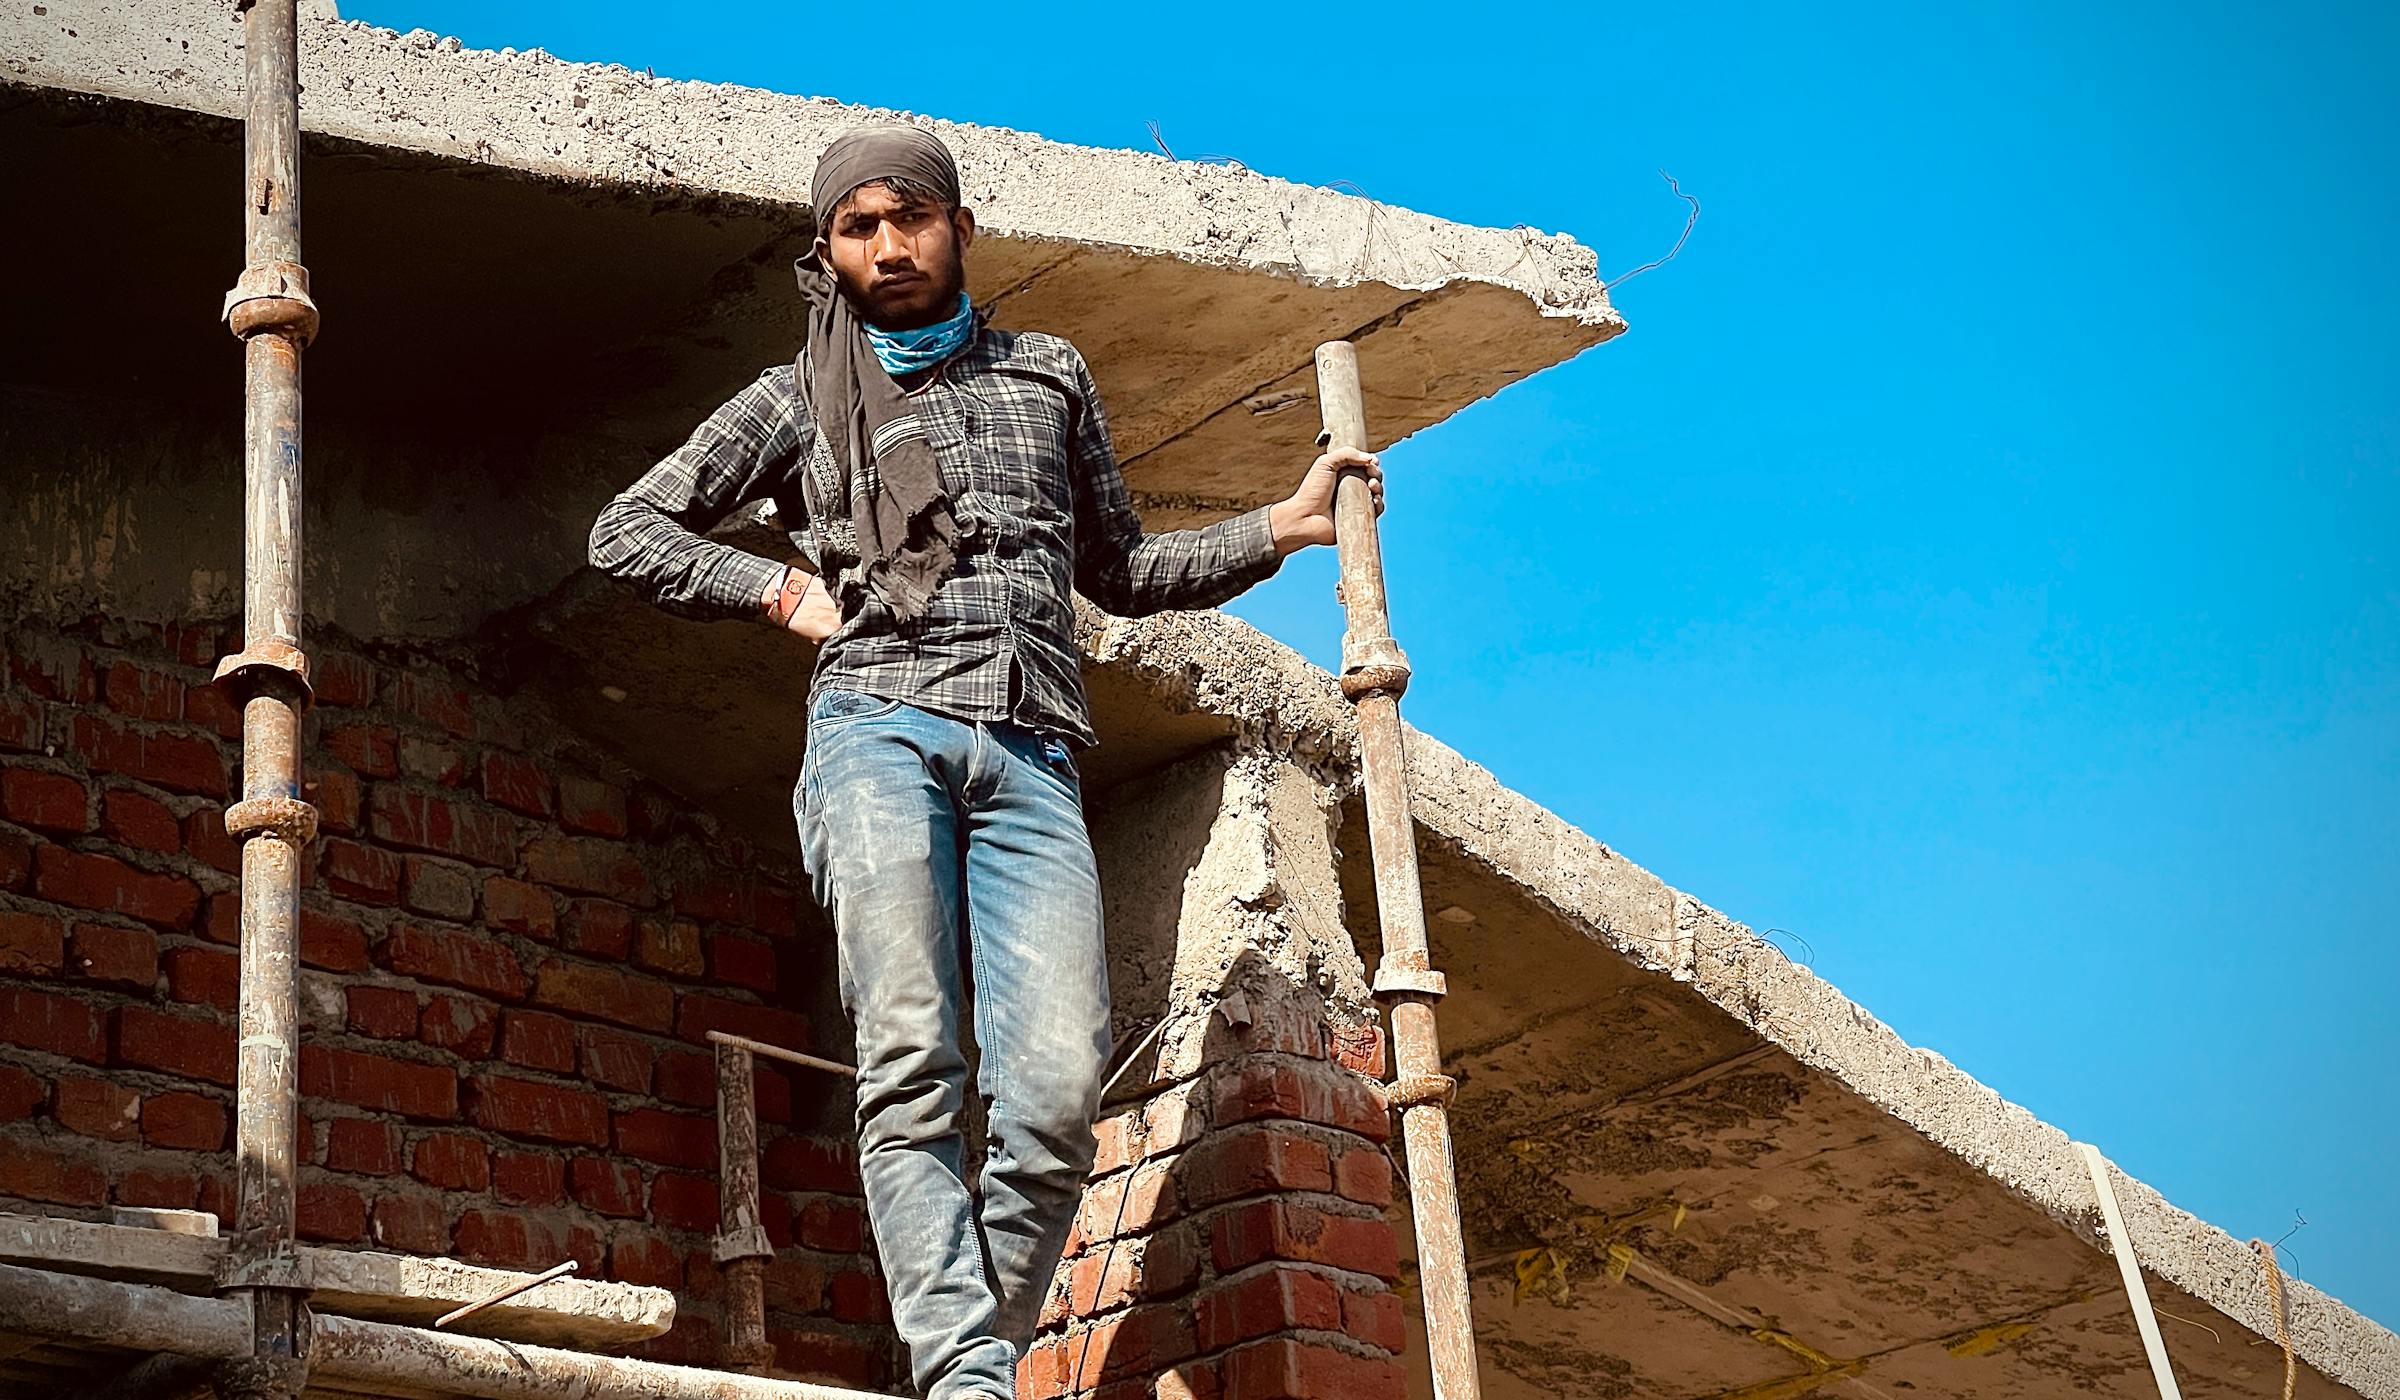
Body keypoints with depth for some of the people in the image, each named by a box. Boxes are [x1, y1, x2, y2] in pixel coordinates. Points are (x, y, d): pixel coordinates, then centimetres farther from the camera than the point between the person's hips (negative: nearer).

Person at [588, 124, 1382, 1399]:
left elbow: (1117, 569, 35)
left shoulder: (1049, 376, 27)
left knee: (1058, 1091, -18)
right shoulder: (798, 401, 21)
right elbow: (626, 532, 23)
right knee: (913, 1070, -20)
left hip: (1029, 753, 2)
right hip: (879, 725, -1)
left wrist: (1281, 528, 26)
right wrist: (779, 590, 11)